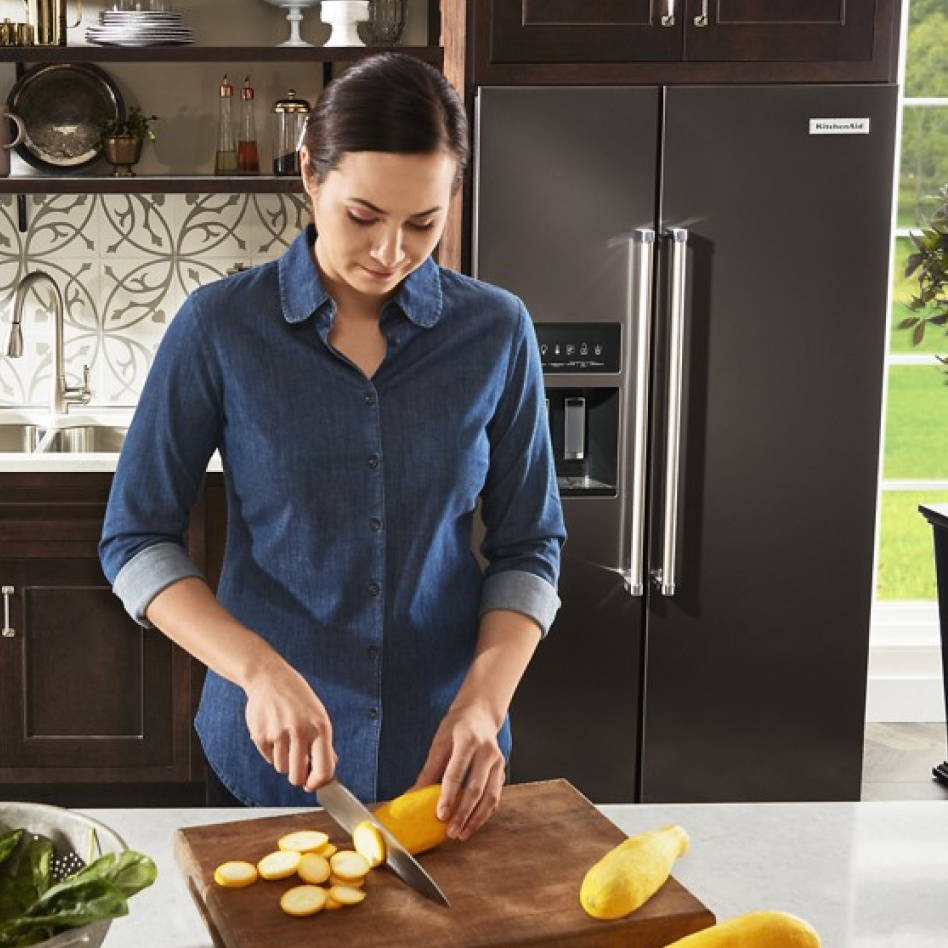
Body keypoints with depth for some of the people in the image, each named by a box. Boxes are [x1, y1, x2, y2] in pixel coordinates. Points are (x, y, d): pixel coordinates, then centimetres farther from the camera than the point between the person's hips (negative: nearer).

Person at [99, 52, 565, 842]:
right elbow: (135, 541, -8)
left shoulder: (497, 331, -5)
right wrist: (261, 671, -22)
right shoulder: (220, 326, -10)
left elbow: (528, 548, -1)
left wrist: (484, 701, -16)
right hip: (266, 753, -1)